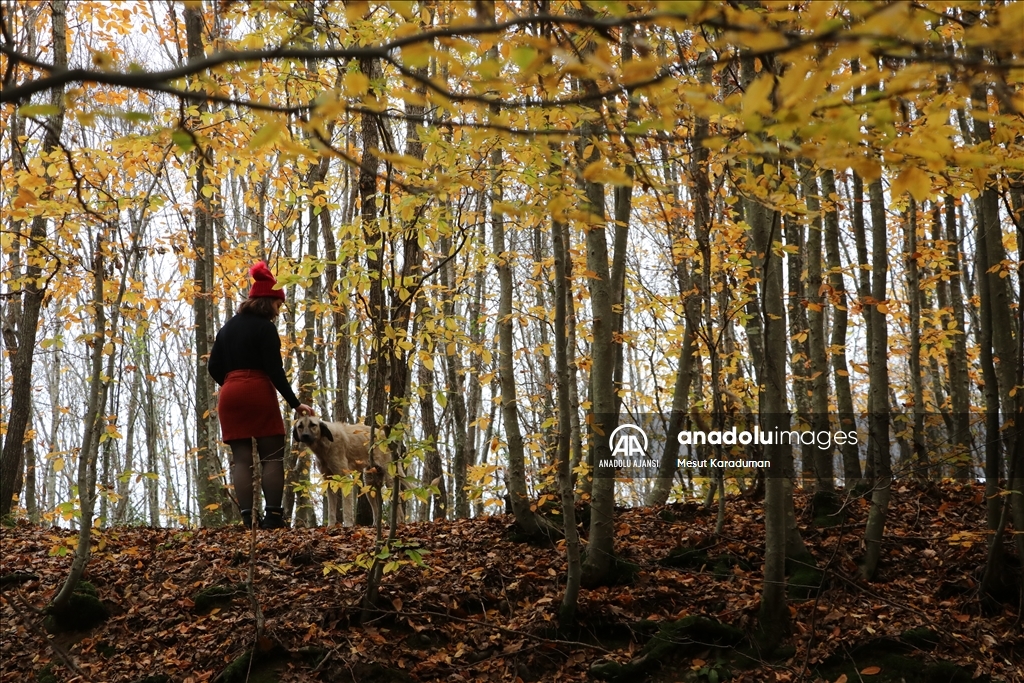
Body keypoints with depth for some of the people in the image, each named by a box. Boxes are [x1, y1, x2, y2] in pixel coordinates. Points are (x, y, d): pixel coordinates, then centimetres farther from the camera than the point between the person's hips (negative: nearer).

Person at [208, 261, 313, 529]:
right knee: (273, 457, -1)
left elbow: (214, 366, 14)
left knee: (241, 458, 3)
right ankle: (273, 515, -9)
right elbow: (275, 370, -11)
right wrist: (295, 403, -10)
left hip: (230, 396, 6)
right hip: (259, 392, -6)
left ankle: (247, 518, -4)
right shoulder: (265, 327, -5)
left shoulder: (228, 327, 16)